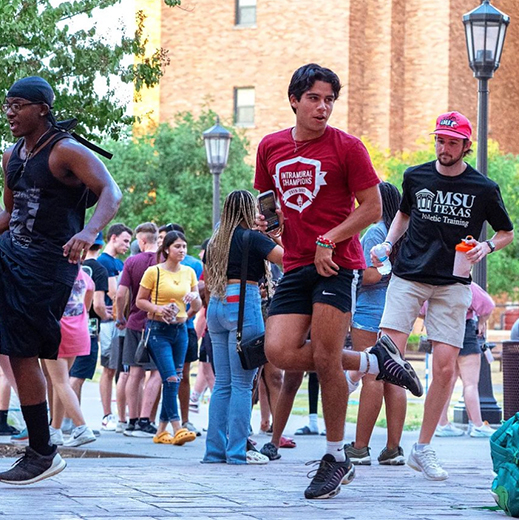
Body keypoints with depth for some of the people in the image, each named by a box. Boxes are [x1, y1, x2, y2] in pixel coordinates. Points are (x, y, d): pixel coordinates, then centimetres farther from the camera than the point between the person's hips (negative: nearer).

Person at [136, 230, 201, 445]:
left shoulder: (189, 272, 9)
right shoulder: (153, 272, -5)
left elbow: (198, 306, 14)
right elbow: (140, 301, -1)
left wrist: (194, 298, -9)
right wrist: (157, 308, -18)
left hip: (180, 330, 5)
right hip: (158, 330, -5)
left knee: (175, 381, 5)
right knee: (170, 378, -15)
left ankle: (161, 431, 13)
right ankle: (177, 429, -16)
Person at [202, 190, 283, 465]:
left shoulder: (214, 242, 15)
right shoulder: (252, 238, -5)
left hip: (216, 307, 7)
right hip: (243, 304, -7)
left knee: (222, 383, 10)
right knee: (242, 383, -5)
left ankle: (215, 448, 10)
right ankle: (237, 451, -6)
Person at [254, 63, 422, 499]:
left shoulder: (347, 147, -4)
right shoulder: (271, 148, 10)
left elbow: (372, 208, -4)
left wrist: (328, 241, -13)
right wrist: (264, 221, 2)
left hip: (338, 264, -5)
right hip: (296, 266, 5)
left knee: (325, 358, -10)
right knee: (279, 352, -12)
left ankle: (336, 458, 6)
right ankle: (373, 361, 10)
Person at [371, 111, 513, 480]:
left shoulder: (484, 189, 0)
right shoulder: (415, 177, 6)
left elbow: (507, 232, 14)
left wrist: (487, 246, -7)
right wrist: (388, 243, 9)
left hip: (452, 286, 0)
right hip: (408, 278, 1)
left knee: (445, 368, -5)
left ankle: (423, 449, 9)